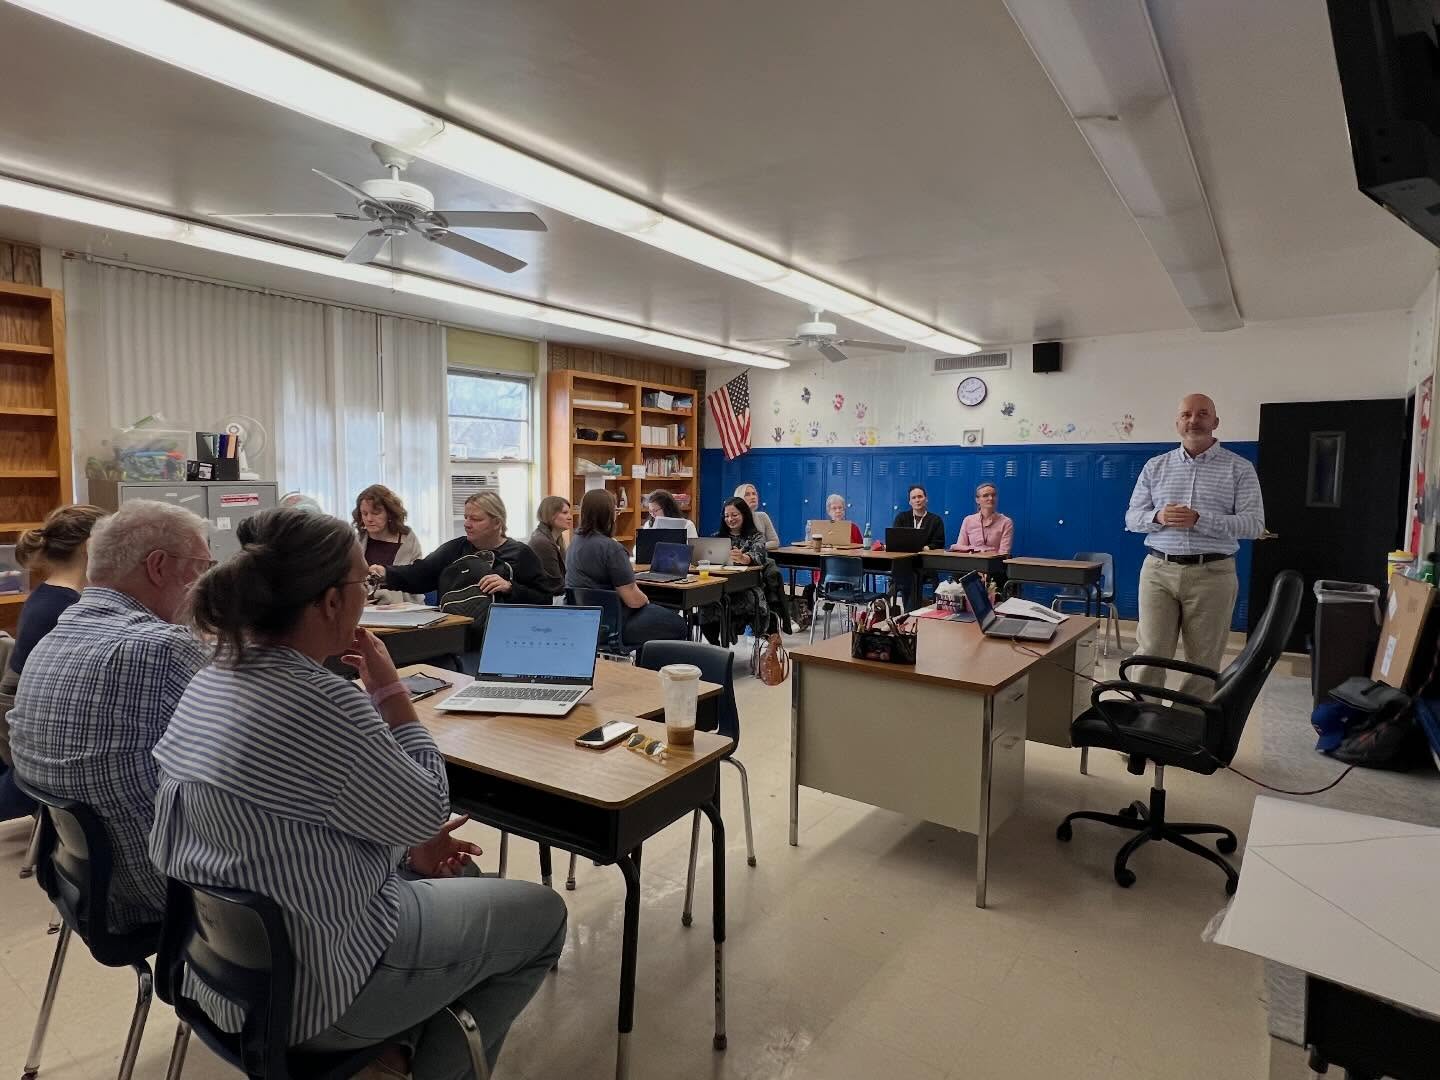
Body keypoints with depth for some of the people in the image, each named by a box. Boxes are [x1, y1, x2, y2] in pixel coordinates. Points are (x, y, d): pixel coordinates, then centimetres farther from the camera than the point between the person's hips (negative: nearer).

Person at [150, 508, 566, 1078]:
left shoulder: (216, 677, -1)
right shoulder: (320, 702, -31)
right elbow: (429, 812, -16)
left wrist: (404, 844, 8)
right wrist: (390, 690, -11)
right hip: (306, 983, -9)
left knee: (460, 875, 26)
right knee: (541, 914, 9)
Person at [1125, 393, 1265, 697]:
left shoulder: (1240, 468, 3)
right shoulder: (1155, 466, 10)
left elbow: (1254, 523, -5)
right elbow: (1132, 517, 9)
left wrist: (1200, 520, -18)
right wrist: (1158, 517, -13)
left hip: (1212, 574, -1)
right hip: (1158, 571, 1)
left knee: (1203, 660, 7)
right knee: (1150, 654, -1)